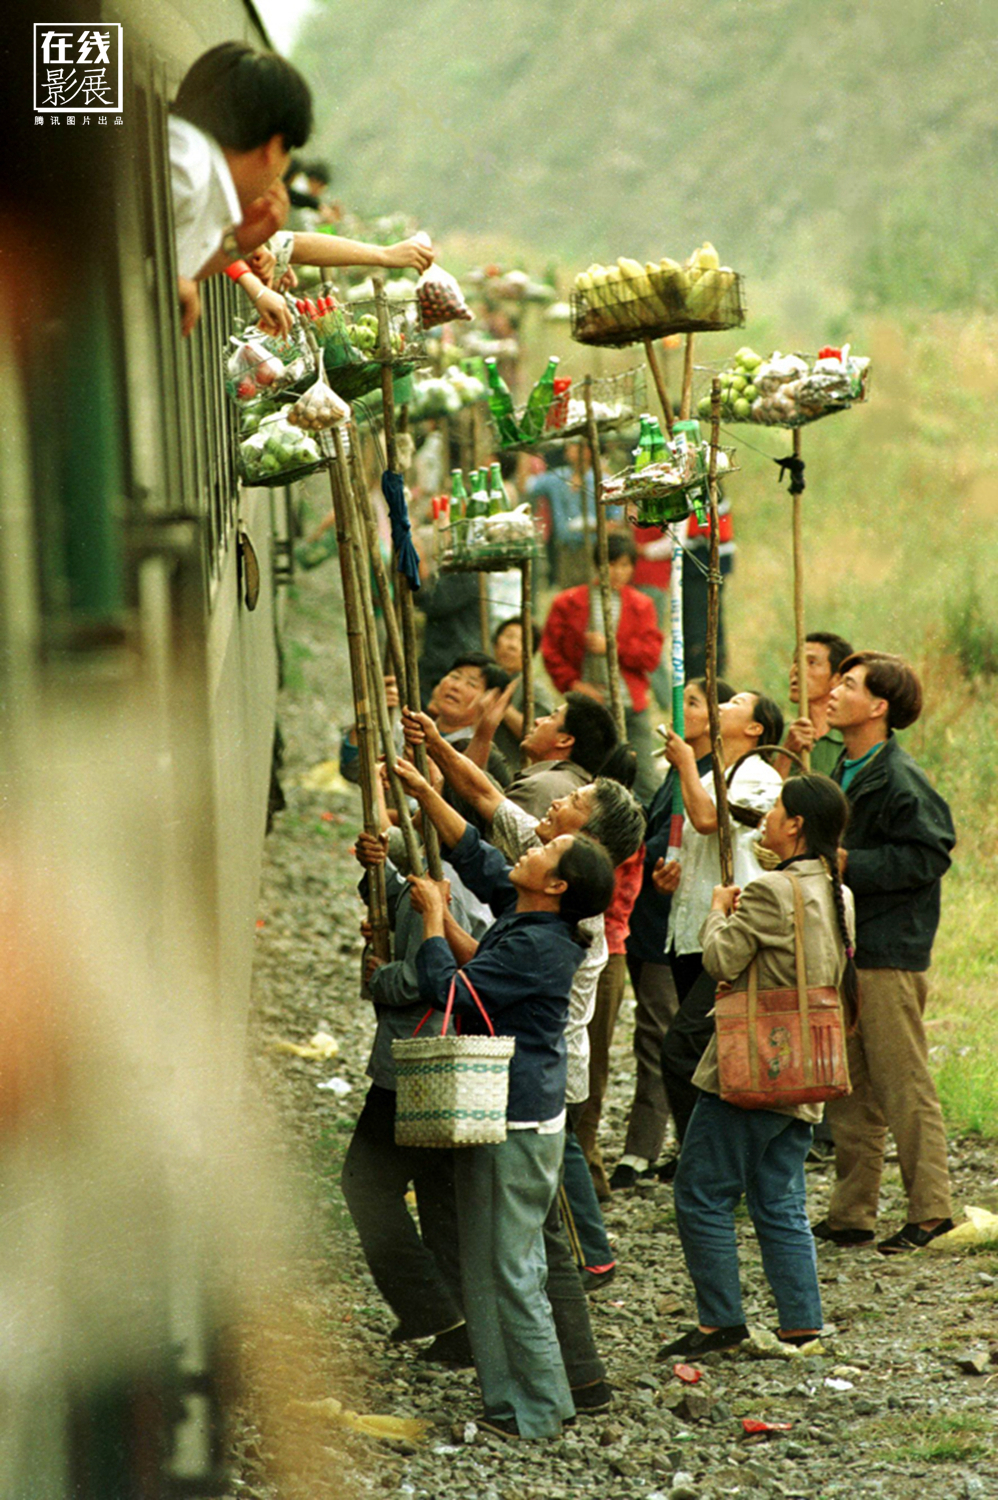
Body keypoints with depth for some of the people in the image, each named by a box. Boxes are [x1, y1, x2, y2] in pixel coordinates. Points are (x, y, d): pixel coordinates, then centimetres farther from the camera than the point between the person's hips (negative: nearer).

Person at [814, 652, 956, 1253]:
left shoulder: (900, 780, -13)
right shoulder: (846, 771, 15)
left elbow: (928, 857, -19)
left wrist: (850, 865, -19)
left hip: (889, 955, -9)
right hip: (847, 949, 9)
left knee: (904, 1085, -6)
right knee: (849, 1091, 11)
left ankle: (930, 1208, 0)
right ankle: (851, 1214, 16)